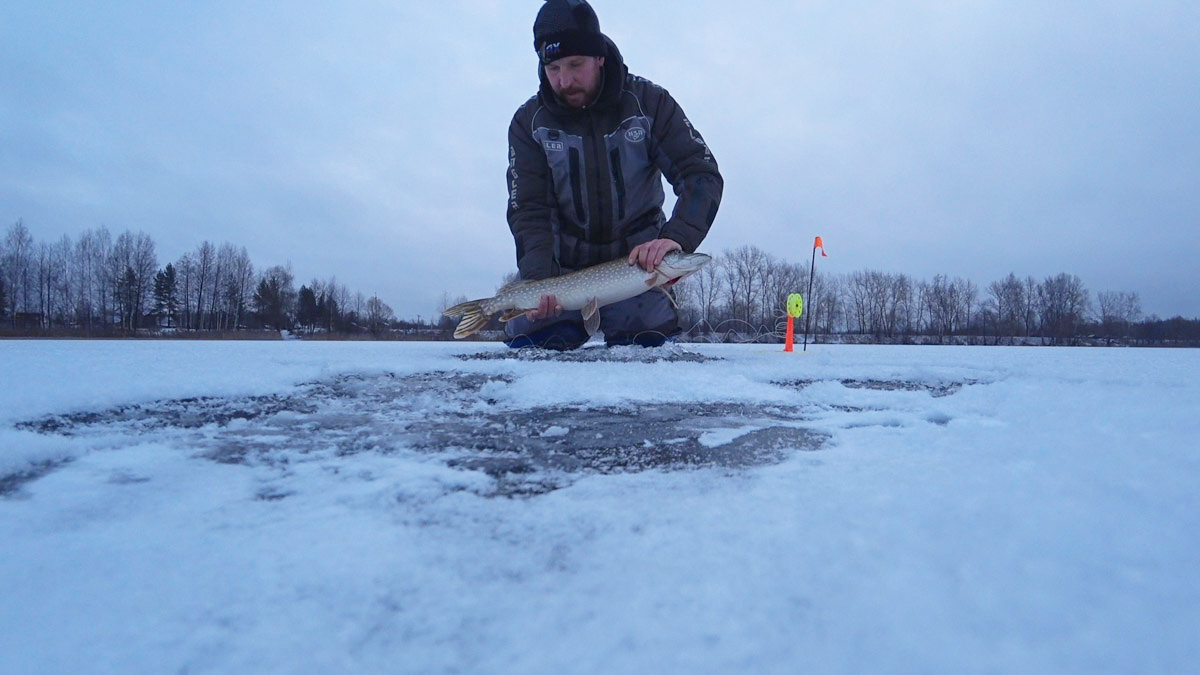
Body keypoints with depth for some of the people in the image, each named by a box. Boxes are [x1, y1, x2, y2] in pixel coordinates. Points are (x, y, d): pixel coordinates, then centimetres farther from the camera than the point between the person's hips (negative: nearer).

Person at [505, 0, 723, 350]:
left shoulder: (648, 101, -10)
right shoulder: (529, 121, -7)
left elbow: (702, 175, -14)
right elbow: (528, 210, -11)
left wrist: (676, 236, -33)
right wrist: (538, 279, -28)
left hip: (638, 258, -1)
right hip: (563, 265, 1)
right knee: (526, 344, -12)